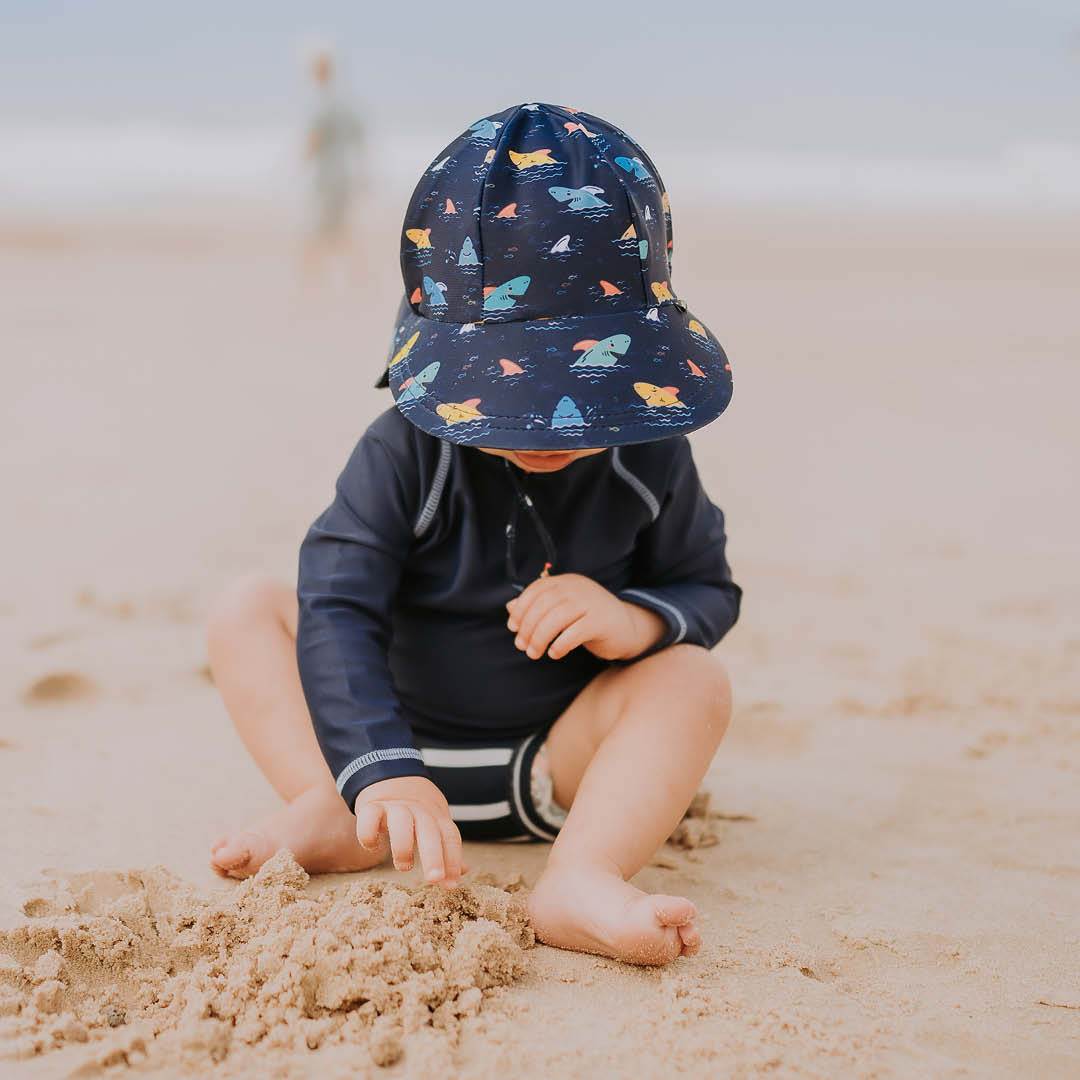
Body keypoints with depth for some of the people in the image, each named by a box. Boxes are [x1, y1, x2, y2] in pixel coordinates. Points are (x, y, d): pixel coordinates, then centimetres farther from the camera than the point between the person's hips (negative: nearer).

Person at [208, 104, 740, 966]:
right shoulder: (407, 452, -19)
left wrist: (638, 620, -25)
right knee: (248, 612, -12)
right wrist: (381, 775, -42)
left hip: (557, 762, 0)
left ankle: (582, 879, -45)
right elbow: (337, 611, -27)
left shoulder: (648, 458, -11)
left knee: (695, 681, -26)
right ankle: (326, 813, -31)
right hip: (399, 733, 0)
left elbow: (709, 591, 1)